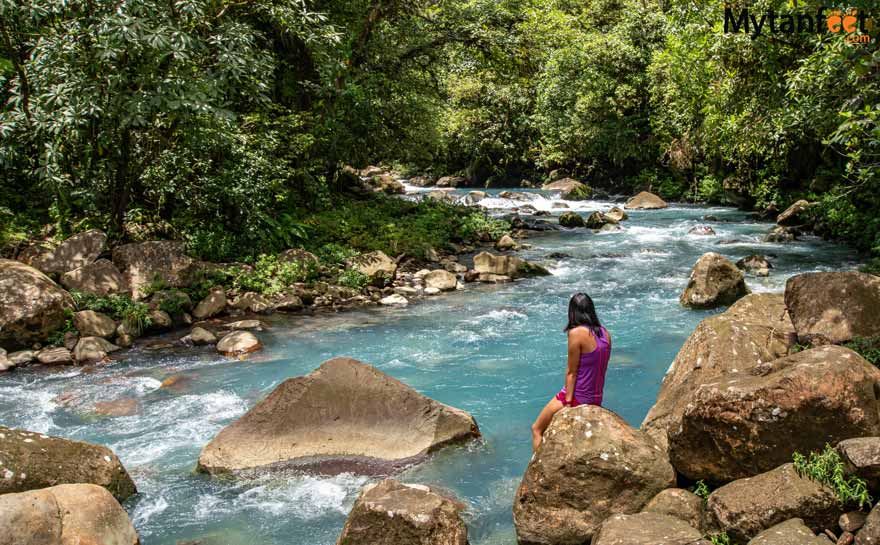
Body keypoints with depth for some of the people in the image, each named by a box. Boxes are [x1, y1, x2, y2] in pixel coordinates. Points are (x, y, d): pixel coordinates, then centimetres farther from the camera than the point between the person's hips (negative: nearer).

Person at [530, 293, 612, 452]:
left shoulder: (577, 333, -17)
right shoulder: (605, 334, 3)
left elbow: (572, 372, -15)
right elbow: (599, 369, 9)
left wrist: (567, 403, -11)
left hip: (577, 397, -7)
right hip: (596, 400, 7)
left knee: (537, 429, 12)